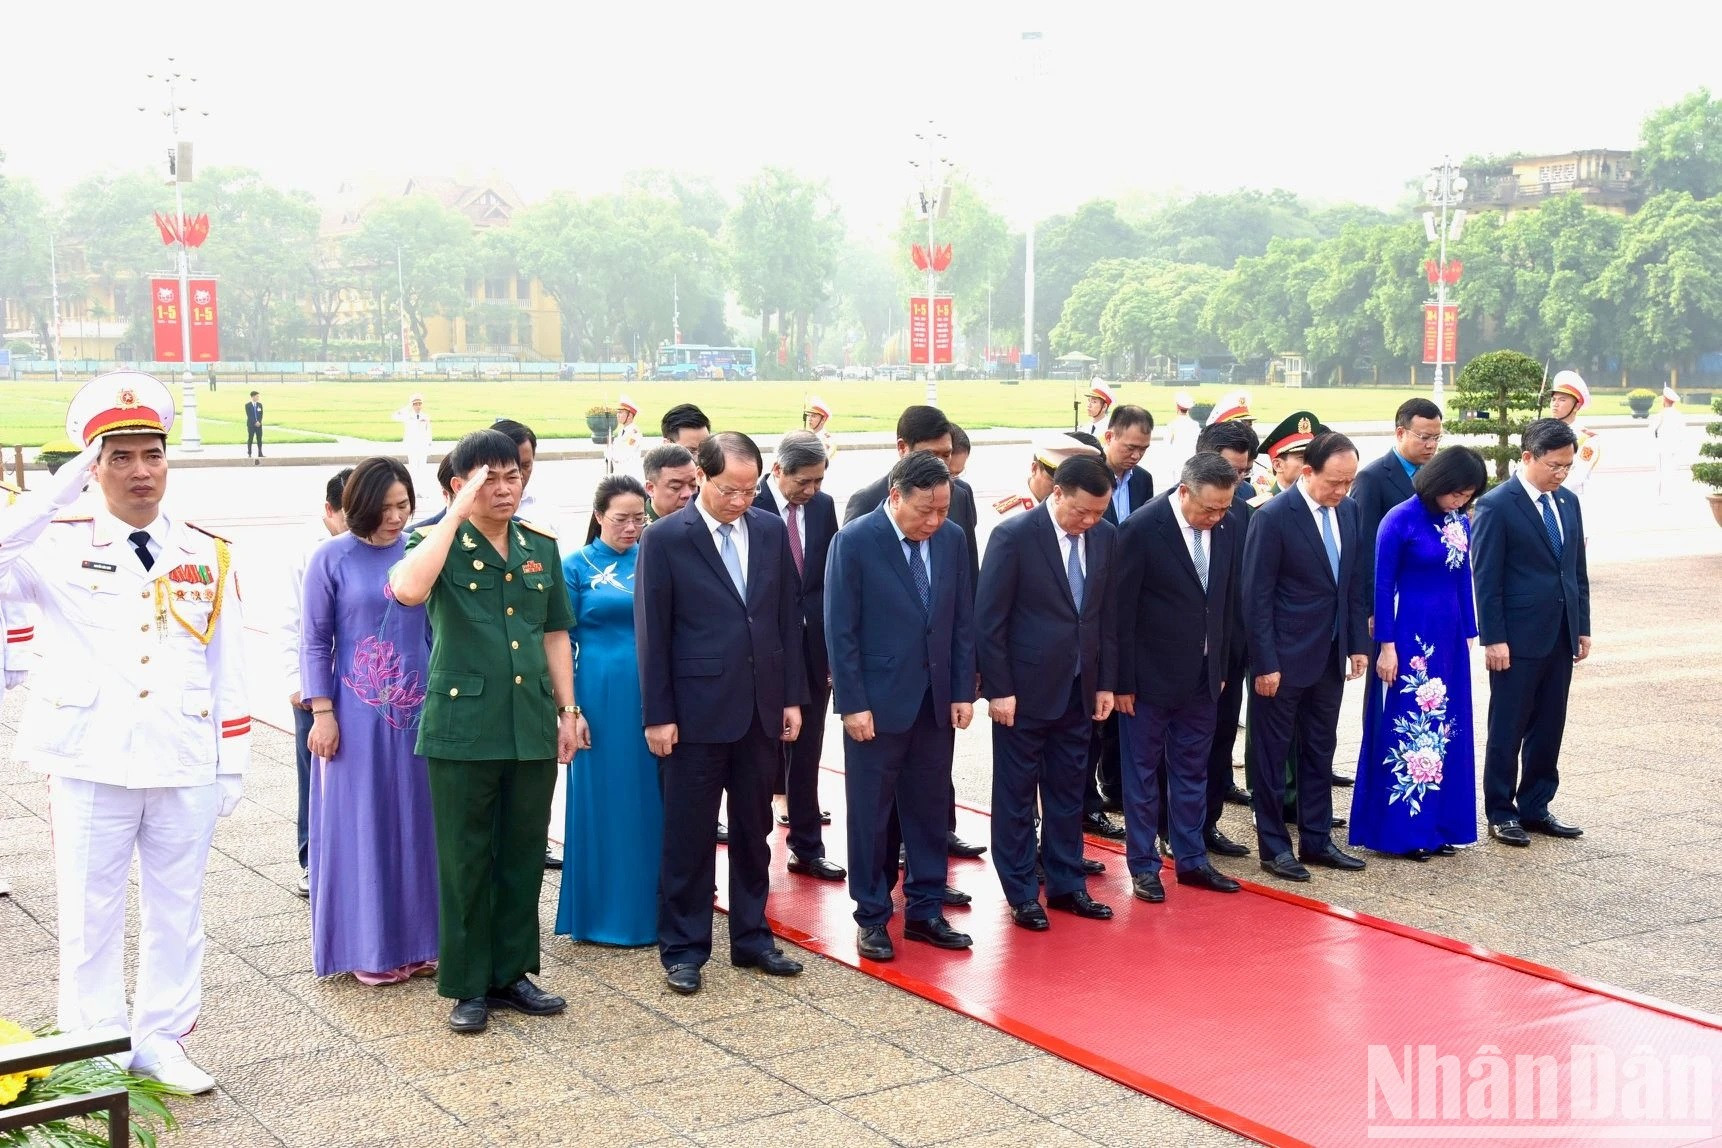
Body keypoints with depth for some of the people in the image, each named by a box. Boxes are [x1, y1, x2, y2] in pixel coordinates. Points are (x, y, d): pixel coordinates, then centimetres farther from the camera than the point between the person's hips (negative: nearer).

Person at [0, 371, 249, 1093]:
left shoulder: (206, 556, 6)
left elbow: (227, 671, 8)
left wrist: (232, 767, 6)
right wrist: (62, 489, -23)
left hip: (187, 768, 2)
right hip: (91, 766, -2)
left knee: (176, 909, 11)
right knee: (91, 913, 7)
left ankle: (161, 1040, 26)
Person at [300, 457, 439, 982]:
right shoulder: (332, 559, -4)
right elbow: (314, 642, -2)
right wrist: (321, 713, -8)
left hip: (418, 710, 3)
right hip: (357, 713, -3)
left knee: (415, 821, 8)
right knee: (362, 824, 3)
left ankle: (414, 939, 19)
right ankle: (367, 947, 13)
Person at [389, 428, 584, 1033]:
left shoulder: (540, 547, 9)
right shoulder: (439, 544, -5)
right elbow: (408, 590, -29)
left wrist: (568, 708, 10)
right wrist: (457, 513, -23)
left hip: (532, 727, 4)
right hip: (463, 726, -4)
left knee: (524, 855, 12)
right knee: (466, 859, 5)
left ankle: (511, 972, 25)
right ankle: (467, 985, 16)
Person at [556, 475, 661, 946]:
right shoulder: (577, 566, 0)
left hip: (651, 694, 2)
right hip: (600, 695, -2)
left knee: (650, 798, 7)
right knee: (602, 798, 4)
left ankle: (648, 905, 19)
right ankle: (603, 911, 14)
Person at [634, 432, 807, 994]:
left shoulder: (771, 530, 5)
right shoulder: (665, 539, -7)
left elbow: (787, 617, 9)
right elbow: (653, 633, -7)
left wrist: (792, 696, 6)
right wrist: (658, 715, -9)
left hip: (762, 709, 4)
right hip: (698, 710, -4)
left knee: (754, 831, 13)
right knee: (689, 837, 4)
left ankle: (751, 937, 25)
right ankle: (682, 949, 15)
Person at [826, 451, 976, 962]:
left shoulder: (952, 538, 2)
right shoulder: (854, 542, -12)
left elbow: (964, 620, 7)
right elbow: (840, 630, -11)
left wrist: (964, 691, 2)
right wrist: (852, 703, -14)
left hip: (936, 700, 4)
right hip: (877, 702, -4)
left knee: (931, 809, 11)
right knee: (871, 815, 6)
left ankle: (924, 911, 23)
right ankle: (871, 919, 18)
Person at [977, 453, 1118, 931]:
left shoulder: (1106, 537, 2)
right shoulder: (1014, 535, -15)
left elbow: (1107, 614, 10)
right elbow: (989, 618, -13)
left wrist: (1105, 682, 8)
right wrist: (999, 689, -14)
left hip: (1077, 690, 5)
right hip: (1024, 689, -5)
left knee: (1069, 792, 13)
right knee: (1017, 795, 6)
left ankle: (1067, 884, 25)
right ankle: (1021, 893, 16)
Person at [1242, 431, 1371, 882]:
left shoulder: (1347, 510, 3)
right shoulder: (1272, 517, -16)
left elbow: (1353, 582, 12)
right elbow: (1257, 597, -15)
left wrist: (1359, 644, 8)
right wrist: (1265, 663, -16)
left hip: (1331, 656, 6)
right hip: (1284, 658, -6)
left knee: (1320, 752, 14)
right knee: (1272, 754, 6)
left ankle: (1316, 840, 25)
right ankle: (1274, 846, 16)